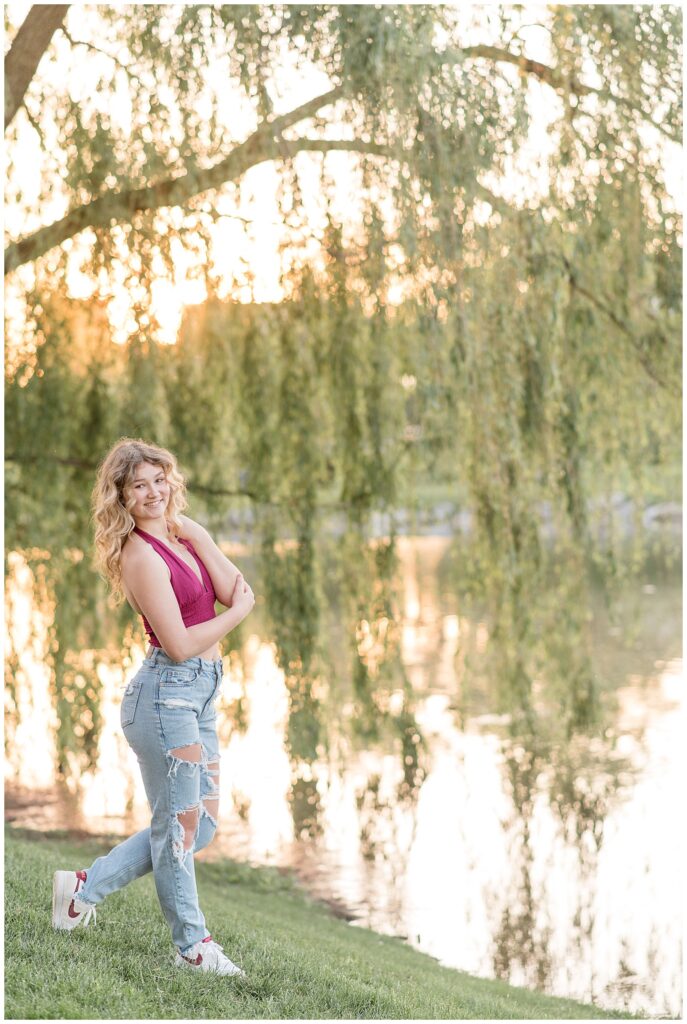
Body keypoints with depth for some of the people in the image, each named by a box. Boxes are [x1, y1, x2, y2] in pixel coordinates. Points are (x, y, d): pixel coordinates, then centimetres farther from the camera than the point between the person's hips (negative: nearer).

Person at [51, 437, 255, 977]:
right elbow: (181, 645, -17)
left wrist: (196, 534, -5)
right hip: (167, 693, -9)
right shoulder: (141, 554, -14)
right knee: (180, 825, 2)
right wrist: (237, 613, -5)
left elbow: (238, 591, -1)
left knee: (200, 824, 15)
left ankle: (86, 886, 23)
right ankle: (193, 944, 16)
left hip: (199, 696, 9)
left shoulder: (184, 534, 10)